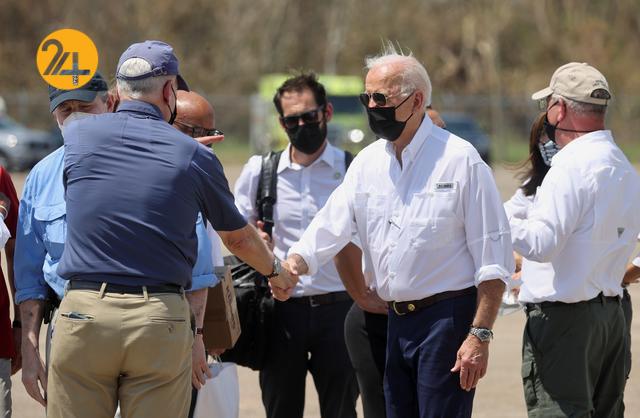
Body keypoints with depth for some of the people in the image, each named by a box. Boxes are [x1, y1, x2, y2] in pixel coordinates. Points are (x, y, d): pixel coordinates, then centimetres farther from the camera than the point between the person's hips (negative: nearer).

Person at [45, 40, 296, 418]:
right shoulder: (193, 155, 3)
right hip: (161, 318, -1)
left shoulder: (79, 135, 4)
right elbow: (239, 237, 18)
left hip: (83, 313, 1)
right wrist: (276, 271, 38)